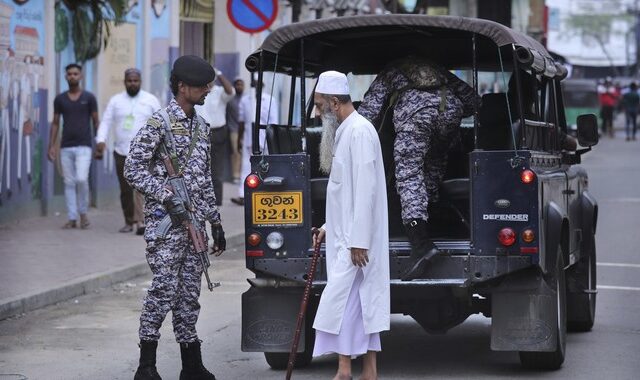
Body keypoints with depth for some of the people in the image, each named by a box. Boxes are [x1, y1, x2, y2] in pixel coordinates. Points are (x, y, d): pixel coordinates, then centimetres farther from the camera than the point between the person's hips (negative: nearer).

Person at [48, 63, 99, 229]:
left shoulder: (89, 97, 1)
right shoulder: (60, 99, 7)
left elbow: (96, 122, 3)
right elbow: (55, 123, 12)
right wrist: (51, 146, 4)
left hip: (84, 146, -3)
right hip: (66, 147, 3)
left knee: (81, 179, -17)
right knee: (69, 183, 3)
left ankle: (83, 212, 2)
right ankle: (72, 219, 7)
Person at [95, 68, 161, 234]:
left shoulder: (151, 100, 6)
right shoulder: (115, 101, 9)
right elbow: (106, 122, 5)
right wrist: (101, 140, -11)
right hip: (121, 152, 3)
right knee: (125, 190, 6)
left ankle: (141, 222, -21)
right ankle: (129, 222, 17)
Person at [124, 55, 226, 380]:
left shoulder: (202, 127, 16)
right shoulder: (159, 123, -8)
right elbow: (133, 169, -11)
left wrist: (215, 222, 20)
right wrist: (168, 198, -16)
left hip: (195, 223, 7)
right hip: (165, 222, -7)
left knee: (190, 293, 9)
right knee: (164, 289, -10)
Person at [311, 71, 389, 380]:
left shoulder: (359, 132, -15)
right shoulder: (344, 132, 16)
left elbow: (365, 191, -21)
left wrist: (358, 241, -22)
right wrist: (329, 227, 20)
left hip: (356, 239, -10)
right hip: (345, 237, 10)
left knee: (340, 301, -11)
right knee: (363, 303, 9)